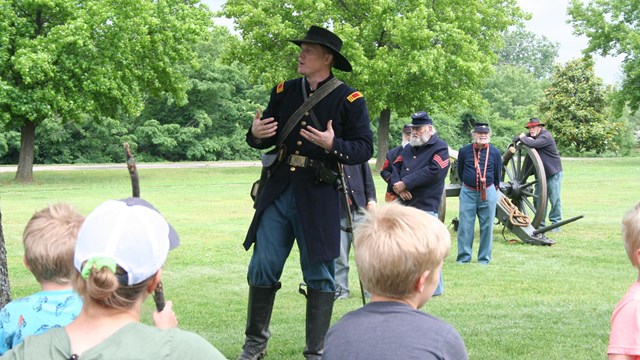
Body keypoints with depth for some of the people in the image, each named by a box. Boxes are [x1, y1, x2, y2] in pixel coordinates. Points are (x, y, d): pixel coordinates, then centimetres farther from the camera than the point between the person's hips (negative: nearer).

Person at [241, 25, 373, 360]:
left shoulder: (349, 100, -2)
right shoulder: (284, 91, 11)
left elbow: (365, 149, -6)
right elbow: (263, 138, 16)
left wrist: (333, 145, -25)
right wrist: (256, 134, -8)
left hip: (319, 195, -4)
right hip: (279, 191, 4)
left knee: (319, 274, 3)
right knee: (262, 266, 5)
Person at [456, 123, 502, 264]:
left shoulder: (495, 152, 1)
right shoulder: (464, 151, 0)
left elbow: (497, 175, 13)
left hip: (488, 193, 0)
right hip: (468, 193, 0)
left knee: (487, 226, 5)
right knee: (465, 226, 0)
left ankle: (484, 258, 15)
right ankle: (463, 258, 9)